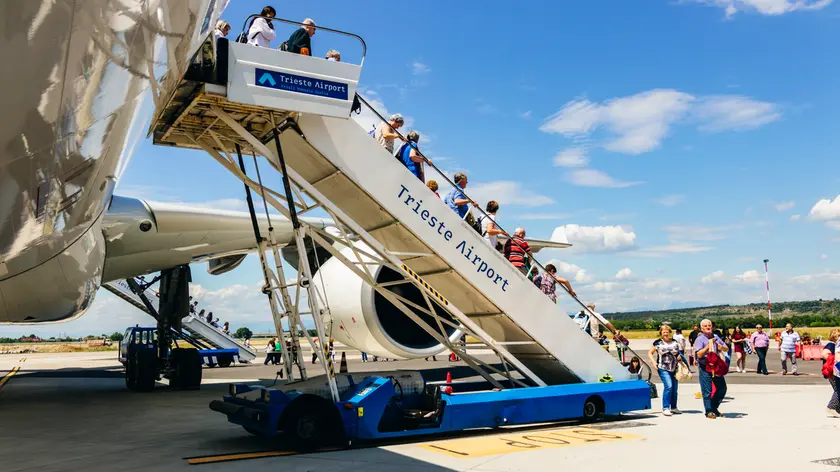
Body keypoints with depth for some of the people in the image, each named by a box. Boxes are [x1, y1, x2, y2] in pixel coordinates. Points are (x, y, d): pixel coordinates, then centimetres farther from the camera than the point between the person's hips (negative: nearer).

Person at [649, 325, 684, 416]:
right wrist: (654, 362, -6)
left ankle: (673, 408, 26)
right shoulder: (658, 343, 0)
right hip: (663, 368, -5)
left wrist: (679, 356, 1)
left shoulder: (675, 342, 10)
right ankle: (665, 408, -12)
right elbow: (650, 353, 7)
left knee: (674, 388, 9)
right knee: (668, 386, -18)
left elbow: (678, 353, 23)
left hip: (674, 368, 5)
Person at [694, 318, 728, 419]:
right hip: (705, 367, -6)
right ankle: (709, 411, 8)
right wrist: (708, 345, -23)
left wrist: (721, 347, -7)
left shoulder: (716, 337, 11)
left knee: (722, 388, 11)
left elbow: (726, 349, 15)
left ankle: (714, 407, 27)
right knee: (707, 391, -2)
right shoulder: (700, 339, -7)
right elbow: (699, 354, -16)